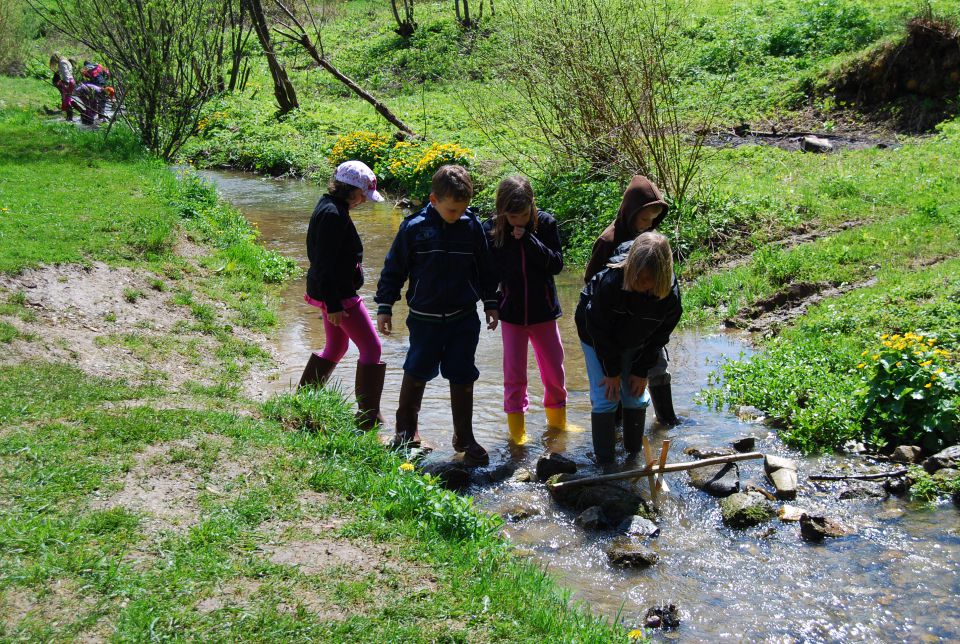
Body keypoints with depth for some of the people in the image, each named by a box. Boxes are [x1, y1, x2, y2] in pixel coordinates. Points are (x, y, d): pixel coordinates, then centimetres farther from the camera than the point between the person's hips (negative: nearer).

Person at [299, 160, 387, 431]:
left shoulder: (328, 206, 10)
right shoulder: (333, 215, -22)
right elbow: (326, 263, -24)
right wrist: (333, 305, -23)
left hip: (330, 292, 11)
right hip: (338, 294, -11)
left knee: (336, 347, 23)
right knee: (371, 348, -3)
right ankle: (369, 416, 2)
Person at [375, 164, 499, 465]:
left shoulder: (473, 226, -4)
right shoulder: (414, 228, -9)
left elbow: (486, 269, 9)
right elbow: (393, 269, -1)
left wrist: (491, 303, 11)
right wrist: (384, 307, 0)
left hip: (464, 318, 1)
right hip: (425, 318, -1)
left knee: (462, 377, 5)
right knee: (417, 371, 12)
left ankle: (464, 438, 19)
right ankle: (405, 427, 34)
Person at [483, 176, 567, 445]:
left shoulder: (545, 223, -9)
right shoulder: (492, 230, -10)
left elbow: (557, 264, -15)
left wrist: (528, 239, -22)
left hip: (543, 310, 1)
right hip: (511, 312, -1)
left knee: (554, 368, 11)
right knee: (514, 373, 5)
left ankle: (557, 416, 34)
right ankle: (516, 422, 24)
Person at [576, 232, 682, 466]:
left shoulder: (671, 295, -28)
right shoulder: (610, 282, -38)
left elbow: (658, 337, -11)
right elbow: (599, 331, -25)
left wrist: (642, 372, -10)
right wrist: (612, 371, -18)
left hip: (634, 343, 3)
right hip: (598, 339, -3)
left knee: (636, 397, 4)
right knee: (605, 398, -7)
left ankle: (635, 454, 23)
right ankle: (604, 461, 5)